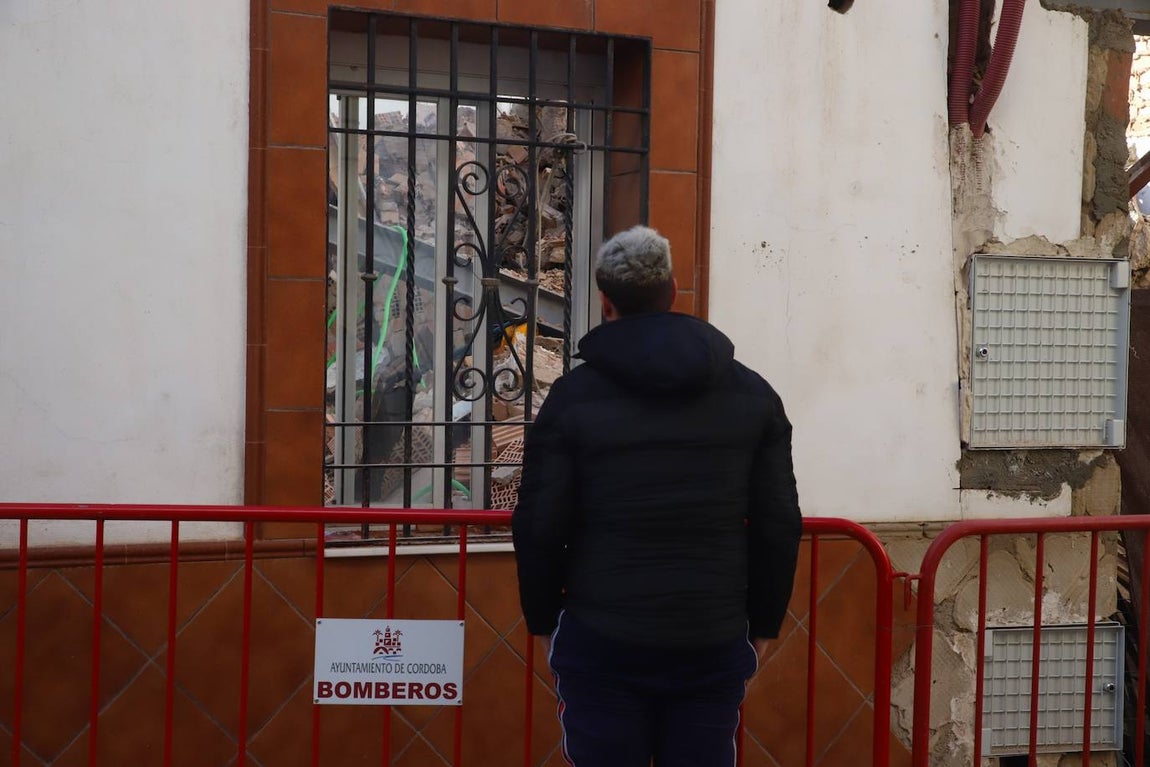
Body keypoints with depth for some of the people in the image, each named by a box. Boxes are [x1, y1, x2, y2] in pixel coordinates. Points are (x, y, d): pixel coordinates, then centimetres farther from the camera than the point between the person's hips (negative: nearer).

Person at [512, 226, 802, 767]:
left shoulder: (573, 396, -4)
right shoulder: (752, 394, 4)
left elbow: (538, 526, -5)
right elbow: (780, 524, 4)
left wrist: (543, 621, 9)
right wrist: (761, 628, 13)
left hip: (601, 646, -2)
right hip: (713, 648, 2)